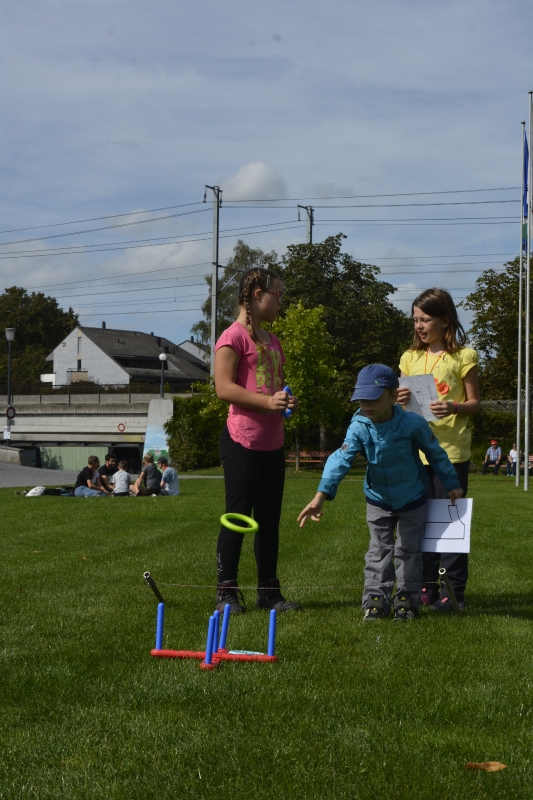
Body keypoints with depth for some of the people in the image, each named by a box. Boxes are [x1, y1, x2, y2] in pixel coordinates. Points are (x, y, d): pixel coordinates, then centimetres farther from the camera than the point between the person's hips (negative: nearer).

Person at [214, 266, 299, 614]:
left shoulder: (272, 340, 17)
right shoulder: (235, 336, -9)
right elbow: (224, 387, -17)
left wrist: (289, 400, 5)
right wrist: (267, 401, -24)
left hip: (273, 442, 8)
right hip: (243, 440, -8)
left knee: (270, 518, 11)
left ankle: (269, 590, 17)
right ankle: (227, 591, 4)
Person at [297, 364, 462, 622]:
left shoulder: (413, 424, -23)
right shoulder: (359, 427, -20)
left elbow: (436, 454, -9)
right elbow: (341, 458, -30)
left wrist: (451, 485, -1)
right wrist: (321, 495, -41)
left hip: (412, 499, -2)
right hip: (378, 499, 2)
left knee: (408, 550, 8)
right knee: (379, 550, 8)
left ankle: (407, 600, 17)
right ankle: (376, 600, 14)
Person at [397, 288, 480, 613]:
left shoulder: (463, 357, -3)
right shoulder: (411, 358, 10)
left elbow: (474, 402, -2)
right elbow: (403, 405, 13)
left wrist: (454, 408, -22)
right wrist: (401, 401, -9)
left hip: (451, 450, -5)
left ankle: (453, 590, 4)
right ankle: (427, 586, 19)